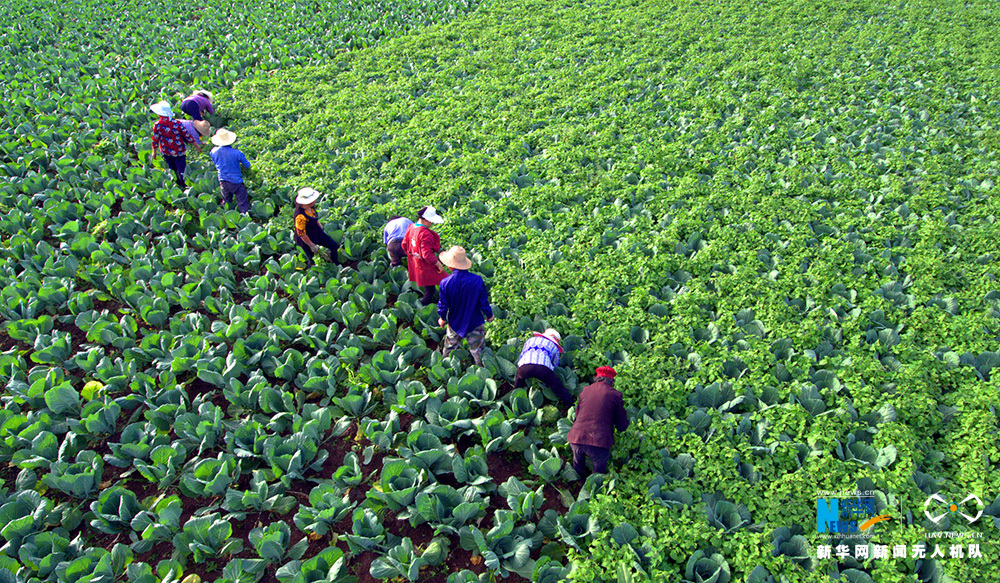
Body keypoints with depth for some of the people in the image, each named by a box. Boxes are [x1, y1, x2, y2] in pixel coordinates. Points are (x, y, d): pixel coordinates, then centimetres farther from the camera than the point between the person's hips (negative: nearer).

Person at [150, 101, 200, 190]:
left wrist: (154, 152, 7)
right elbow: (186, 135, -7)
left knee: (172, 170, 18)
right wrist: (196, 145, 5)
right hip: (179, 151, -1)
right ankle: (185, 186, -1)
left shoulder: (157, 125, -12)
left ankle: (178, 184, 29)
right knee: (182, 170, 1)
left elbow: (155, 140, -6)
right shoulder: (176, 123, -13)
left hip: (166, 152, 1)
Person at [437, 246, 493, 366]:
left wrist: (442, 318, 12)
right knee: (477, 351, 16)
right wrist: (489, 315, 8)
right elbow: (484, 302, -12)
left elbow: (443, 304, -9)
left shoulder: (445, 283, -21)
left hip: (454, 324, 1)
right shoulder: (477, 280, -22)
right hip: (475, 323, -1)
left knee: (449, 348, 24)